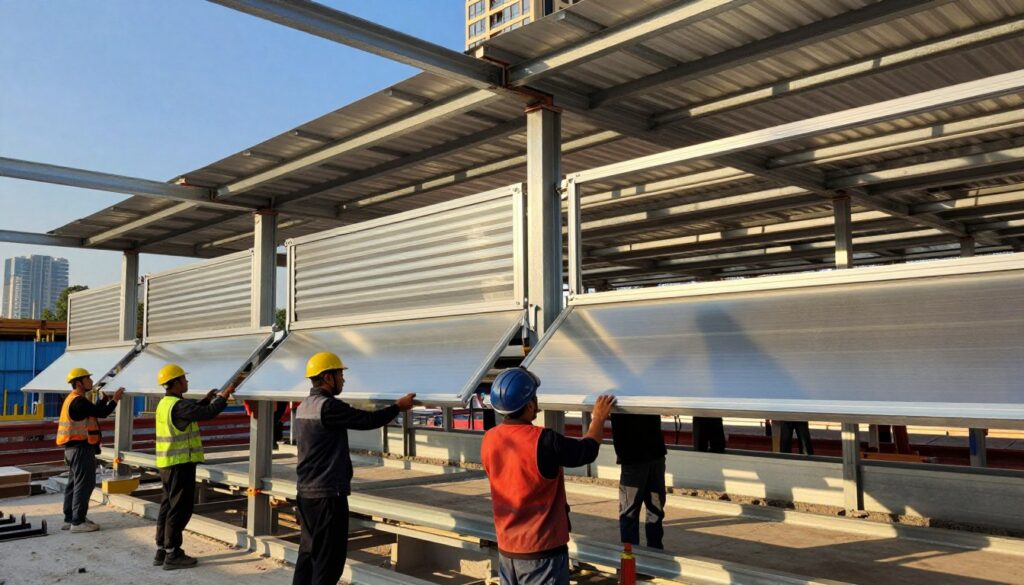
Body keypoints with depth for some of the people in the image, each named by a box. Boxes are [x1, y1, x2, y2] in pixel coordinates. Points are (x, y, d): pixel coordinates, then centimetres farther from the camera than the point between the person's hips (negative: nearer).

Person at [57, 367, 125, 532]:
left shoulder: (73, 400, 15)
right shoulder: (79, 401, -19)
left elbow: (95, 411, 19)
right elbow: (102, 413, -20)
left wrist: (104, 398, 13)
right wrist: (115, 399, -8)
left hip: (74, 448, 11)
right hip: (81, 448, -11)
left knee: (74, 483, 15)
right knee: (84, 484, -5)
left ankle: (69, 519, 21)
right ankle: (78, 522, -2)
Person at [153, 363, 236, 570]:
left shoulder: (165, 404, 11)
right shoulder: (178, 406, -19)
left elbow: (192, 412, 24)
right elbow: (208, 413, -22)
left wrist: (206, 399, 22)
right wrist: (223, 397, -9)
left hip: (167, 464, 10)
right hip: (180, 464, -10)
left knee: (167, 506, 16)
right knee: (179, 509, -3)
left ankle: (162, 550, 22)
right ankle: (172, 555, 2)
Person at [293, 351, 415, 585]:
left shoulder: (303, 407, 9)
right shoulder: (328, 407, -20)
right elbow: (368, 420, -18)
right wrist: (398, 406, -6)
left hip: (306, 492, 10)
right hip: (328, 495, -10)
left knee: (308, 552, 16)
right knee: (329, 557, -1)